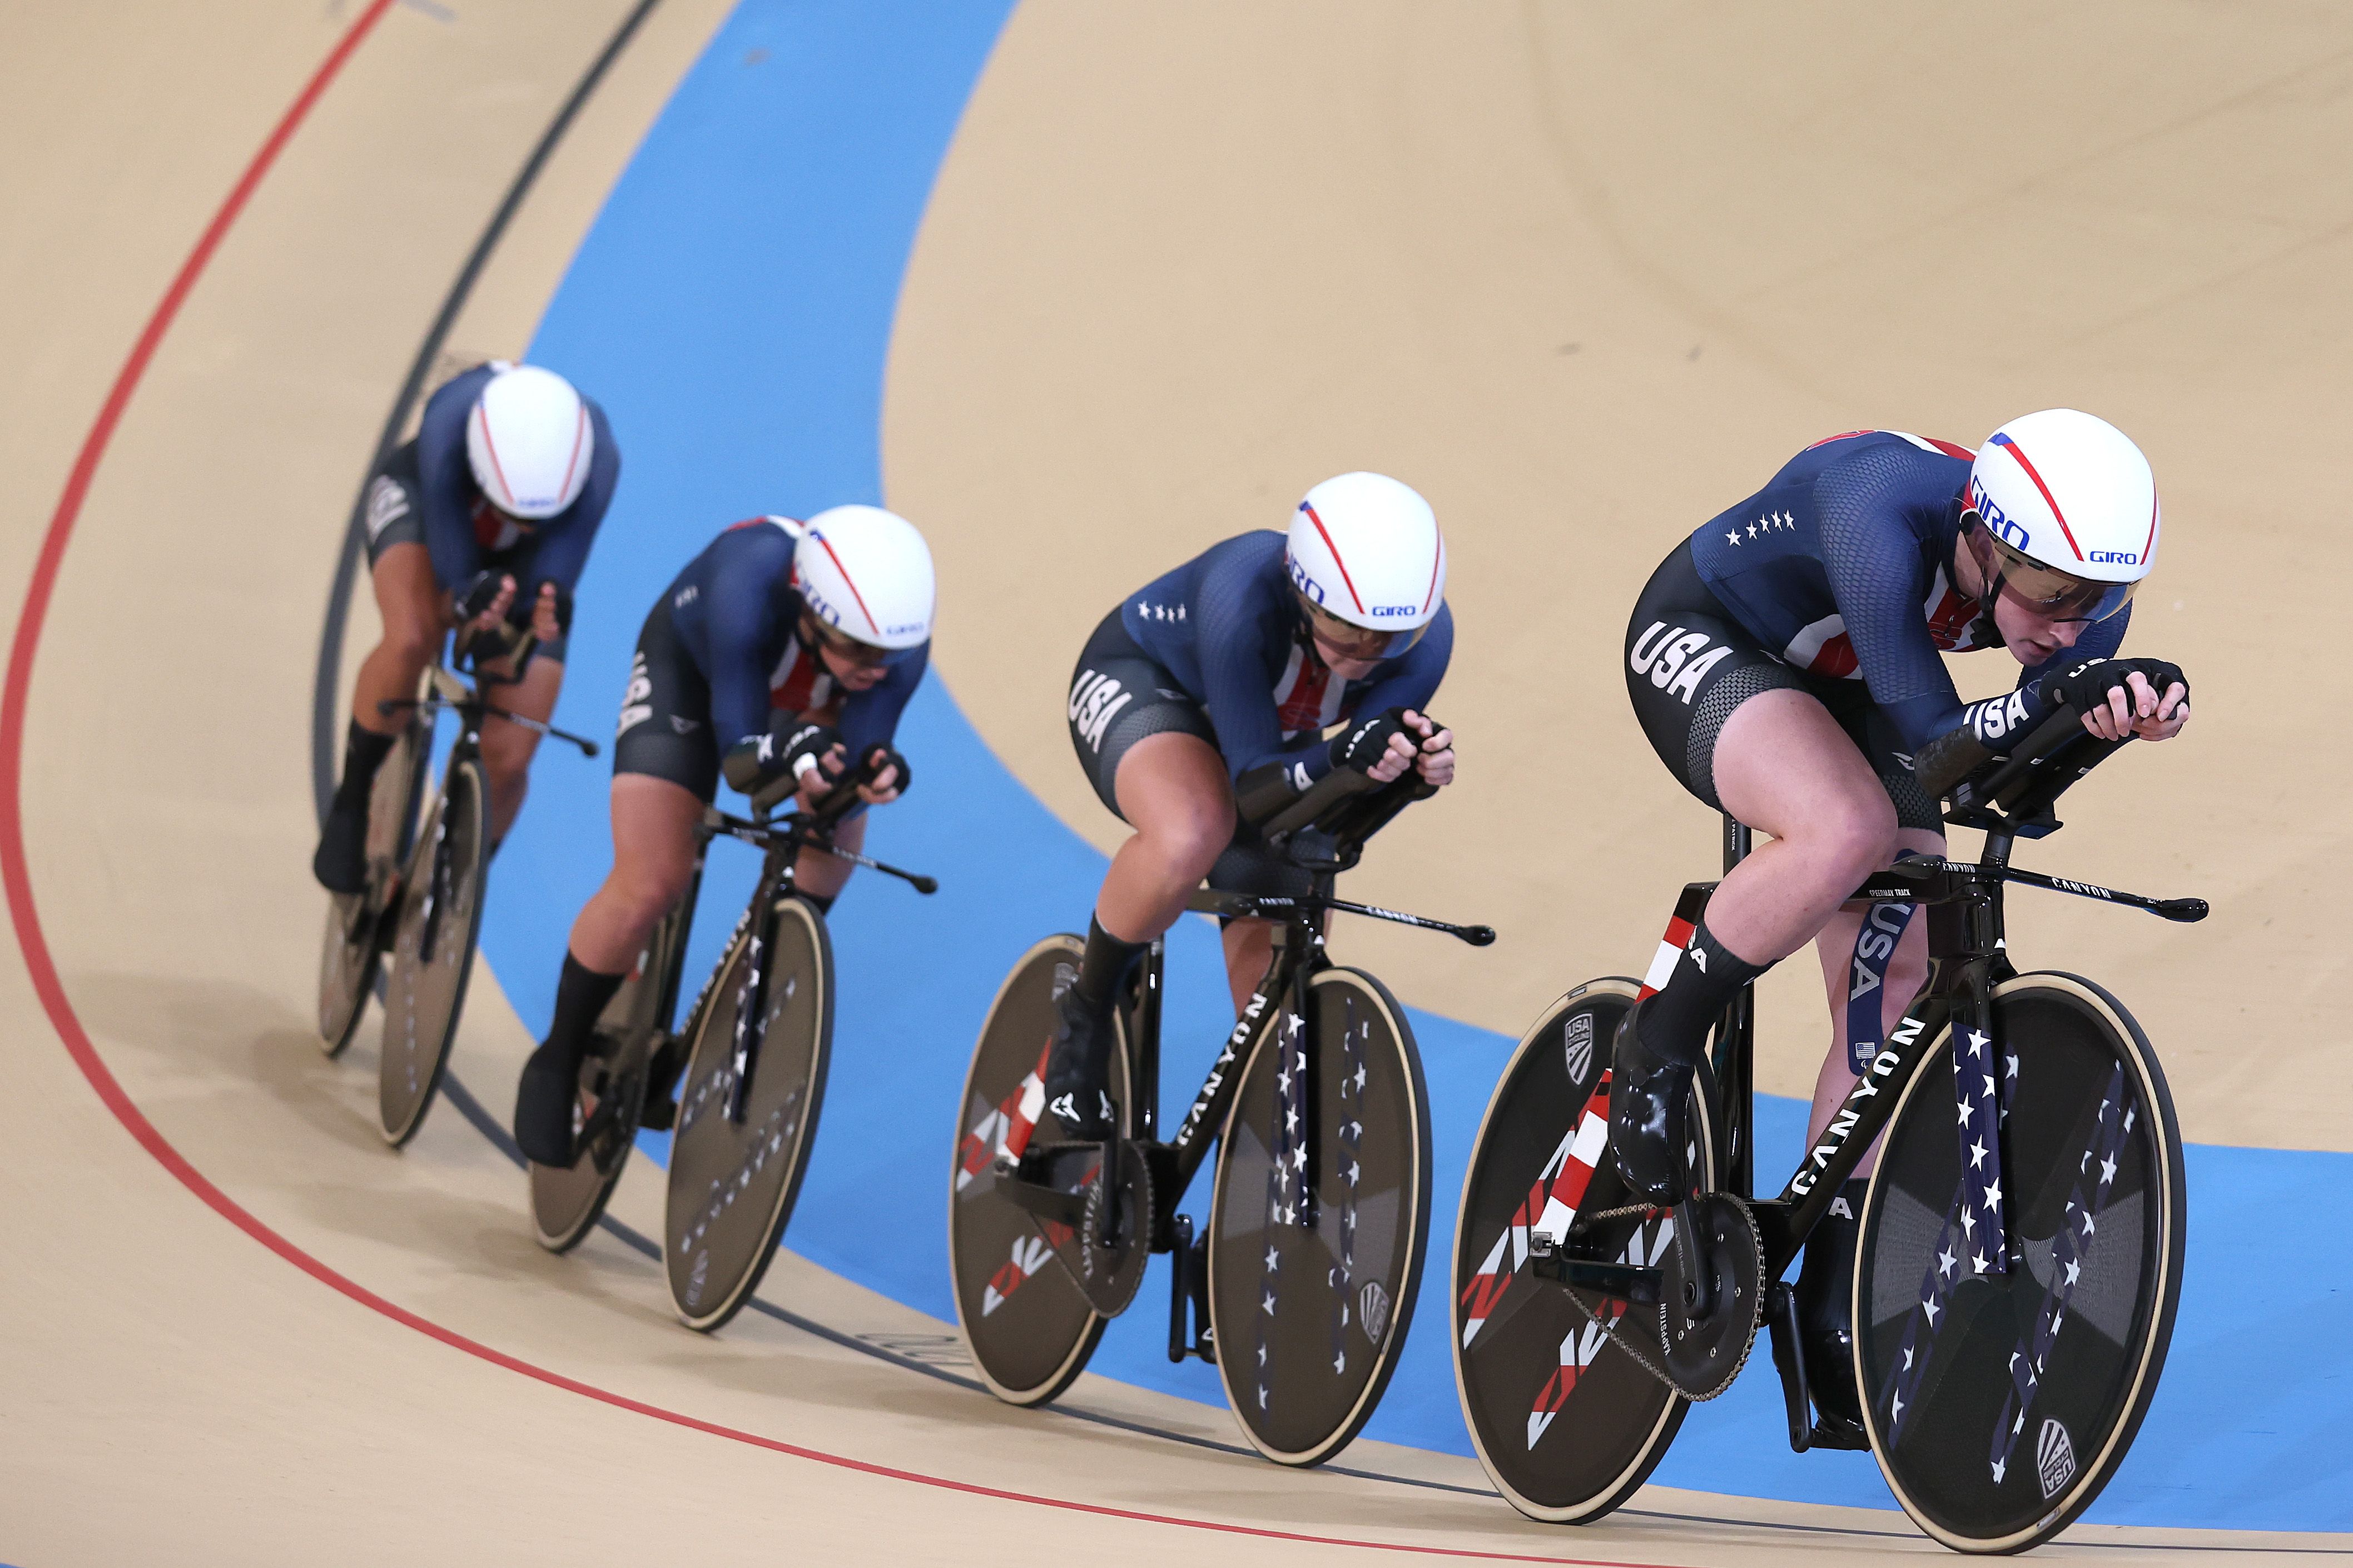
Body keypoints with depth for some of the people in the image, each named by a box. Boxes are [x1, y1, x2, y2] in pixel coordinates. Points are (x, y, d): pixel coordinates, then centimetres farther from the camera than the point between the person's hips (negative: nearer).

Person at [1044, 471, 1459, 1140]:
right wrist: (1340, 757, -57)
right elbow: (1253, 782, -38)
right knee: (1190, 837, -39)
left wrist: (1412, 769, -47)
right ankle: (1085, 1015, -13)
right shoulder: (1243, 592, -42)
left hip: (1277, 739, 5)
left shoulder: (1425, 635, -29)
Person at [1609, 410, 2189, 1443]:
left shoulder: (2083, 582, -22)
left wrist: (2132, 707, -37)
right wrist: (2055, 693, -52)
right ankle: (1659, 1048, -12)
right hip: (1702, 647, -6)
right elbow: (1931, 741, -36)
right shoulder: (1887, 516, -40)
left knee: (1893, 993, -3)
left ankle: (1835, 1319, 7)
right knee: (1849, 829, -37)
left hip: (1843, 689, 6)